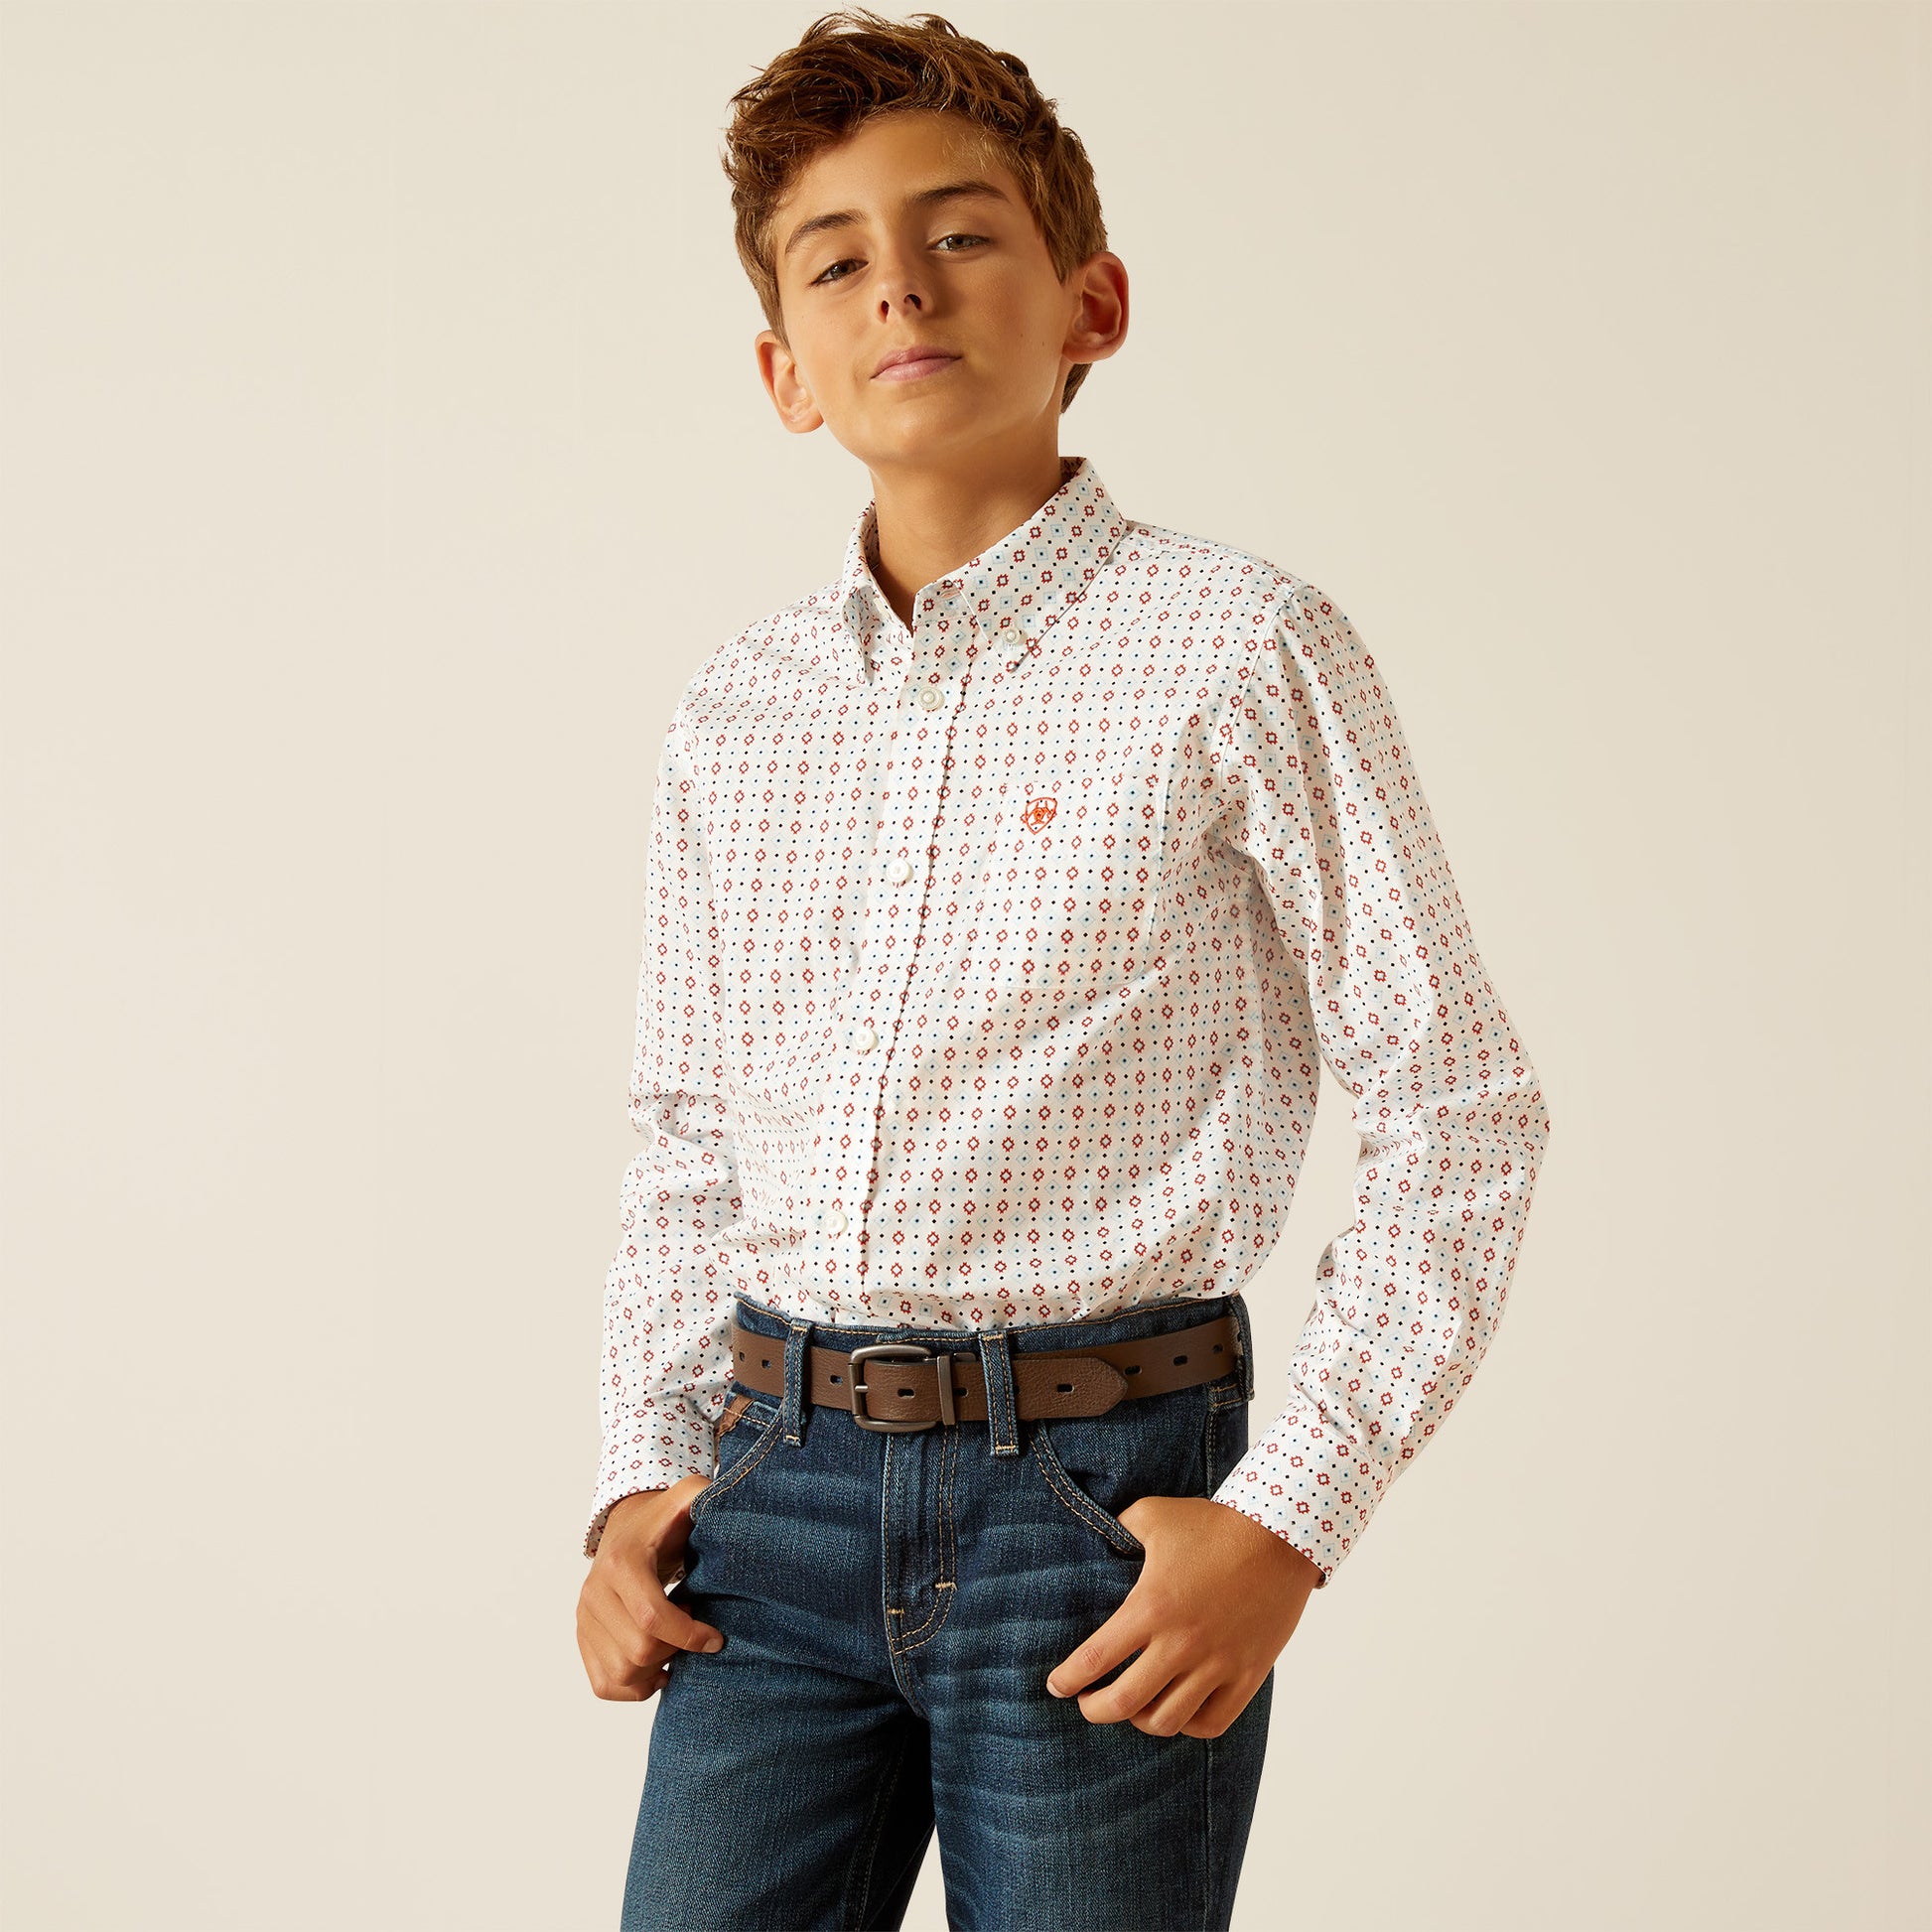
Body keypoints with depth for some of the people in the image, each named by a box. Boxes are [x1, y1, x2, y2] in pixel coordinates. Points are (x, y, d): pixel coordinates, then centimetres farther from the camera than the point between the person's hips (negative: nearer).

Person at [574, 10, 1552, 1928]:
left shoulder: (1240, 652, -4)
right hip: (779, 1491, 4)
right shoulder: (734, 714, 10)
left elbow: (1460, 1110, -4)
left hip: (1097, 1487, -4)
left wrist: (1290, 1515, -10)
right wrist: (643, 1478, 8)